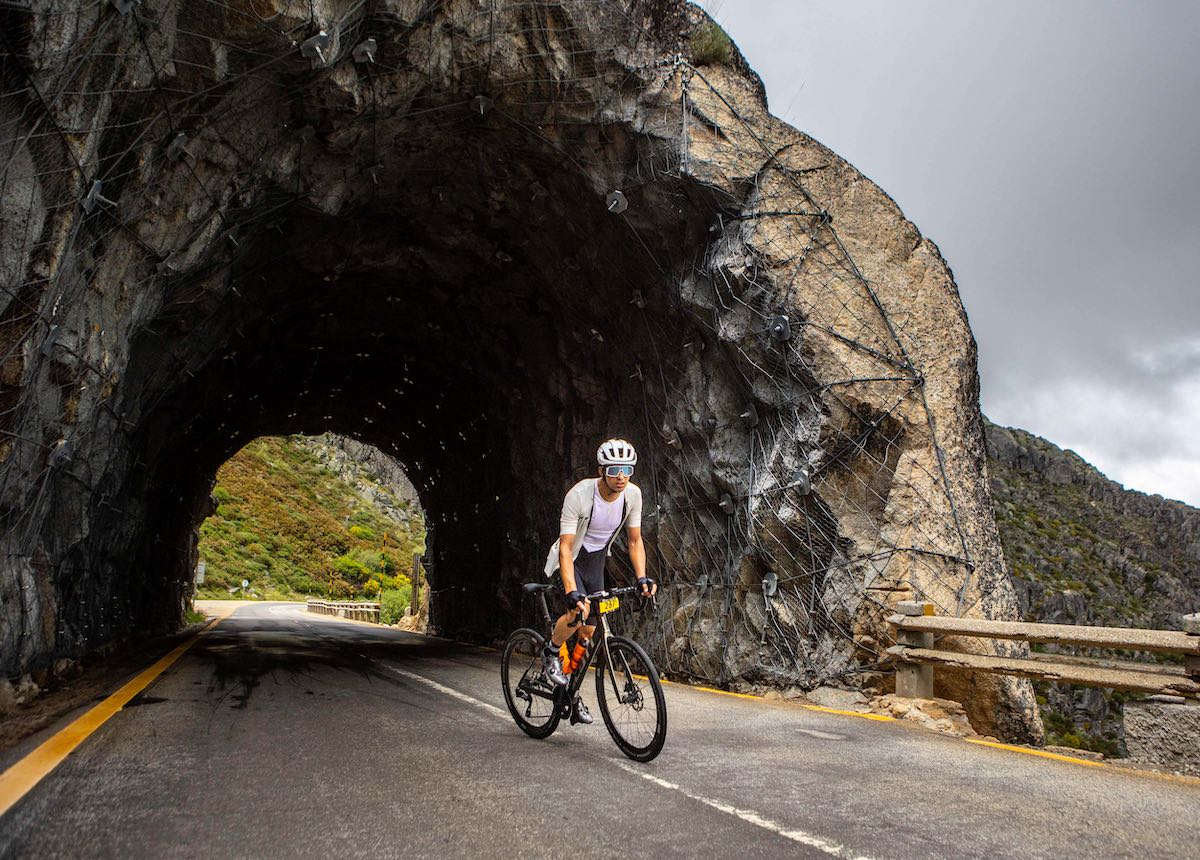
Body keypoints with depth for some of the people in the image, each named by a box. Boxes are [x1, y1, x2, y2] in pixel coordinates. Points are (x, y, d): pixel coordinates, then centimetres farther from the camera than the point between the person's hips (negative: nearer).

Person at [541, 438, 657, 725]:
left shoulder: (633, 494, -16)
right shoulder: (579, 495, -30)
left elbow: (635, 541, -5)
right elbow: (565, 547, -32)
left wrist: (642, 577, -19)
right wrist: (571, 591, -42)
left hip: (596, 561, 5)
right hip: (570, 560, -4)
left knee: (588, 632, 5)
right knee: (579, 610, -31)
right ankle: (551, 653, 0)